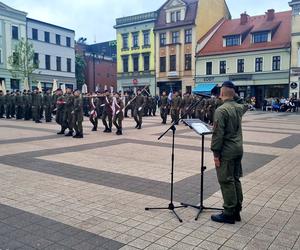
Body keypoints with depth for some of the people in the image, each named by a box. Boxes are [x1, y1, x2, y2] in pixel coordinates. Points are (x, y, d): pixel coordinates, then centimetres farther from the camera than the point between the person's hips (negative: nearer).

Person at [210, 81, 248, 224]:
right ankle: (237, 211, 25)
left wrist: (216, 153, -14)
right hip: (238, 149, 8)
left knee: (226, 182, 0)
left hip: (226, 152, -8)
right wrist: (236, 96, 21)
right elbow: (245, 106, 34)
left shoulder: (221, 110, -17)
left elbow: (218, 134, -20)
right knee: (235, 180, 15)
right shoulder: (239, 107, 6)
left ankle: (229, 214, 8)